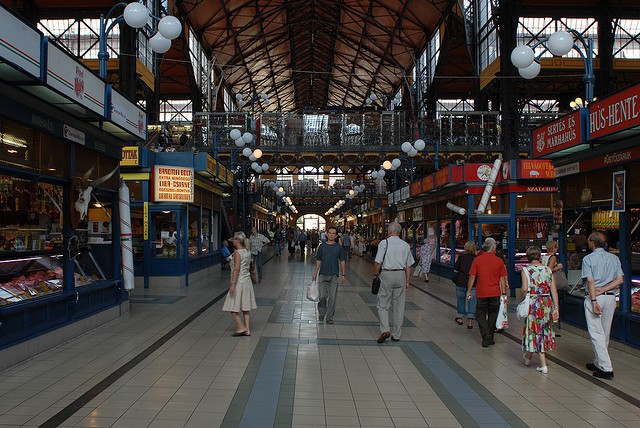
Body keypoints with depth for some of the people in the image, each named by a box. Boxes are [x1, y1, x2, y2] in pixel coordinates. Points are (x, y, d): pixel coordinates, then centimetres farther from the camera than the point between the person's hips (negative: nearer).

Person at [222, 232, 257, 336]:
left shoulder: (237, 253, -16)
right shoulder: (247, 251, 6)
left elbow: (236, 269, -24)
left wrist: (232, 283, -25)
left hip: (239, 282, -8)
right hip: (247, 281, 8)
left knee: (232, 308, 3)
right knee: (245, 308, 12)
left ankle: (241, 328, 4)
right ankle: (247, 330, 14)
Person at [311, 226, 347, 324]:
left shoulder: (338, 247, 2)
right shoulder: (322, 246, 4)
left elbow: (342, 261, 5)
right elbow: (318, 261, 10)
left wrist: (343, 275, 0)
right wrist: (315, 274, 7)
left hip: (334, 276, 0)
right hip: (323, 275, 0)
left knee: (332, 297, 1)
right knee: (323, 296, -4)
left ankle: (329, 317, 13)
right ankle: (321, 313, 19)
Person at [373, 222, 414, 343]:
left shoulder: (384, 243, -5)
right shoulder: (405, 245, 7)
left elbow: (378, 262, -10)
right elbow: (408, 266, 8)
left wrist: (375, 273, 8)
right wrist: (407, 282, 15)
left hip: (387, 274, -4)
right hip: (401, 275, 4)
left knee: (383, 305, 5)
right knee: (399, 306, 10)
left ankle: (385, 330, -10)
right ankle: (396, 335, 17)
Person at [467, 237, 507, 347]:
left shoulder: (477, 260, -6)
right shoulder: (499, 261, -3)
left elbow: (472, 277, -5)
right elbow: (502, 279, 0)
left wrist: (469, 291, 3)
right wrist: (504, 293, 7)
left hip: (481, 293, -1)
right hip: (495, 293, 2)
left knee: (481, 315, 8)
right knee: (492, 315, 15)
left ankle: (486, 337, -7)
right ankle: (490, 338, 24)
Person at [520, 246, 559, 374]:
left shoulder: (526, 270, -7)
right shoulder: (548, 270, 6)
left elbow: (525, 289, -17)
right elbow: (554, 291, 2)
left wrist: (521, 300, 0)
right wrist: (556, 308, 4)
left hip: (533, 303, -5)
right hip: (547, 303, 5)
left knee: (534, 330, 8)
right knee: (544, 330, 16)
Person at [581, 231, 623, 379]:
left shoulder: (588, 259, -6)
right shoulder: (614, 258, 8)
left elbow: (590, 281, -15)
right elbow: (620, 279, -1)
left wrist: (594, 301, -17)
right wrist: (603, 290, -4)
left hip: (594, 297, -5)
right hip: (611, 297, 6)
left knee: (596, 333, -3)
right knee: (605, 334, 15)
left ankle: (606, 368, -8)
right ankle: (599, 363, 26)